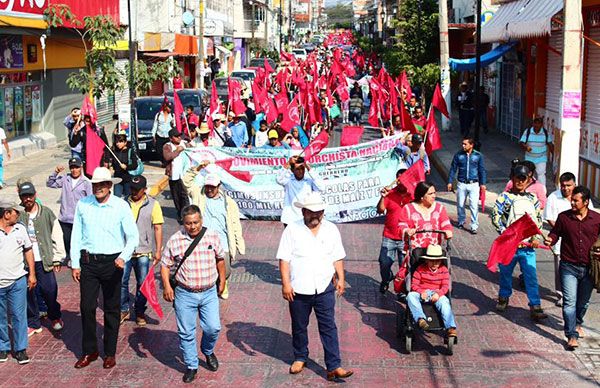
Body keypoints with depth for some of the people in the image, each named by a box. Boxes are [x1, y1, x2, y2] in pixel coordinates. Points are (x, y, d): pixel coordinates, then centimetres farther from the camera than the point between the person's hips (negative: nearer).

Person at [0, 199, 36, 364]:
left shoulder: (20, 229, 2)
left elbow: (28, 250, 11)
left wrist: (32, 274, 9)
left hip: (18, 281, 2)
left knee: (19, 315, 3)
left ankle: (20, 349, 13)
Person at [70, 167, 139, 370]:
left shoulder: (121, 206, -6)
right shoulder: (82, 204, 0)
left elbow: (133, 236, -4)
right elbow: (76, 236, 6)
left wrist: (124, 257, -20)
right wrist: (75, 264, 3)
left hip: (112, 262, -2)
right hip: (88, 262, 2)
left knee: (112, 309, 8)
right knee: (87, 307, 5)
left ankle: (110, 353, 21)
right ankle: (89, 351, 21)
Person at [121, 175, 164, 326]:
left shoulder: (153, 204, 0)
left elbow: (158, 228, -1)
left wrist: (158, 250, -5)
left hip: (144, 252, -1)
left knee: (142, 283, 6)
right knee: (121, 281, 3)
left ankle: (140, 312, 21)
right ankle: (124, 310, 19)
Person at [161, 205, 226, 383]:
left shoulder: (213, 237, -2)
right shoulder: (175, 240, -6)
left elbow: (220, 259, 13)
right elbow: (165, 264, 2)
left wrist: (222, 280, 15)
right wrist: (166, 285, -9)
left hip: (209, 293, 1)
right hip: (184, 294, -1)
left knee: (213, 327, -1)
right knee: (186, 333, 5)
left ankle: (208, 351, 31)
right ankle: (191, 366, 23)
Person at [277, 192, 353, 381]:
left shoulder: (331, 229, 3)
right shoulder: (292, 229, -5)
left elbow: (337, 257, 10)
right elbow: (284, 259, -7)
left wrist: (340, 278, 2)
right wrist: (285, 284, -13)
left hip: (324, 288, 1)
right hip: (299, 288, -1)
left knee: (329, 327, -2)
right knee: (299, 326, 14)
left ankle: (334, 367, -1)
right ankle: (300, 357, 34)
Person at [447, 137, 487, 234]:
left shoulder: (478, 155, 0)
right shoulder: (458, 155, 1)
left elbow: (482, 170, 6)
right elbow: (453, 169, 7)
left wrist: (483, 183, 4)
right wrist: (450, 182, 5)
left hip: (474, 184, -2)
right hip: (461, 184, 2)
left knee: (474, 206, -7)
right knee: (460, 204, 11)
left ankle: (474, 226, -1)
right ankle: (461, 221, 32)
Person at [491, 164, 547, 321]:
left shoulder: (532, 198, 7)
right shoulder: (505, 197, -4)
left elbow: (539, 219, 13)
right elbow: (496, 217, -9)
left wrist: (536, 237, 0)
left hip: (528, 246, 2)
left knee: (531, 277, -3)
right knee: (506, 273, 14)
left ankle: (535, 307, 0)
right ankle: (504, 298, 37)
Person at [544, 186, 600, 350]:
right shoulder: (564, 217, -4)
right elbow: (555, 233, 4)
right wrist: (550, 240, -18)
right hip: (569, 267, -2)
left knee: (583, 301, 18)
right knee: (569, 301, -9)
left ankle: (577, 324, 44)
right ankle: (572, 335, -6)